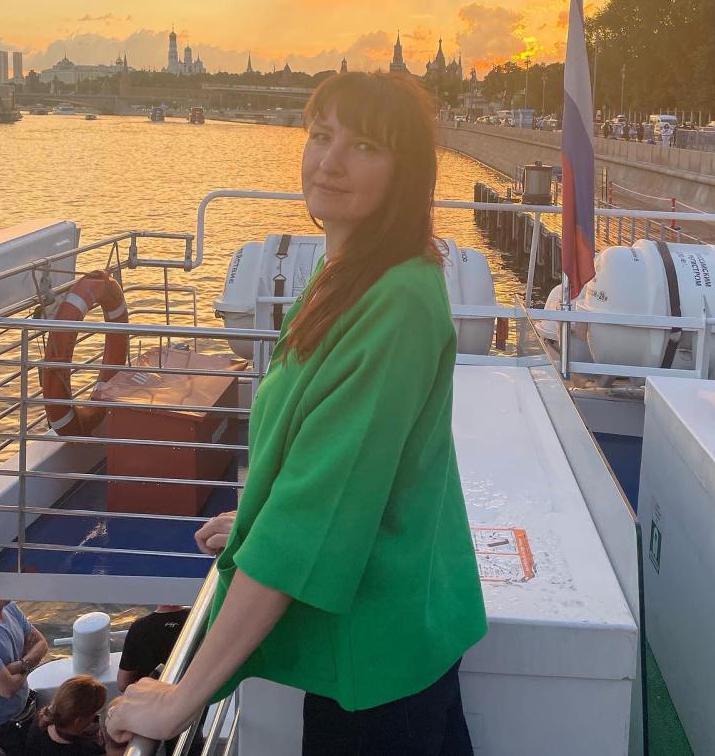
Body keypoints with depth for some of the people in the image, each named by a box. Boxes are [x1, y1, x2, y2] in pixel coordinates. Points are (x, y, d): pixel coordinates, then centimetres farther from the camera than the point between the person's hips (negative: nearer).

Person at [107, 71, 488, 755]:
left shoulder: (398, 304, -27)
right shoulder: (346, 276, 4)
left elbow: (321, 506, -30)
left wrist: (185, 696, -26)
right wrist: (254, 517, 26)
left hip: (376, 641, -9)